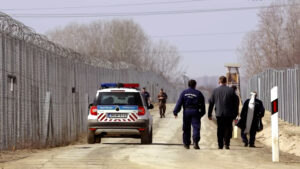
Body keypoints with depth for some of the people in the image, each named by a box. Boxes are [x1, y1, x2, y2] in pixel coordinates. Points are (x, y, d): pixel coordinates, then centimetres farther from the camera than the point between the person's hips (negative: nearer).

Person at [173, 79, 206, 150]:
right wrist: (202, 113, 15)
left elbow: (179, 103, 0)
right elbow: (202, 105, 5)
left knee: (186, 128, 10)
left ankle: (186, 144, 16)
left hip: (186, 112, 2)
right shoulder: (198, 93, 2)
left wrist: (175, 112, 1)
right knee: (196, 127, -3)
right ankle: (195, 142, -18)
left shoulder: (184, 93, 5)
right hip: (195, 112, -2)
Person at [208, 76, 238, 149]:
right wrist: (235, 114, 9)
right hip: (229, 114, -1)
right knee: (228, 129, 5)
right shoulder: (231, 90, 0)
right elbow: (235, 103, 2)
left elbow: (211, 103, 4)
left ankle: (220, 145, 8)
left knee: (220, 130, 8)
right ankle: (227, 143, -9)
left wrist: (209, 114, 12)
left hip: (219, 114, 1)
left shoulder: (215, 90, 1)